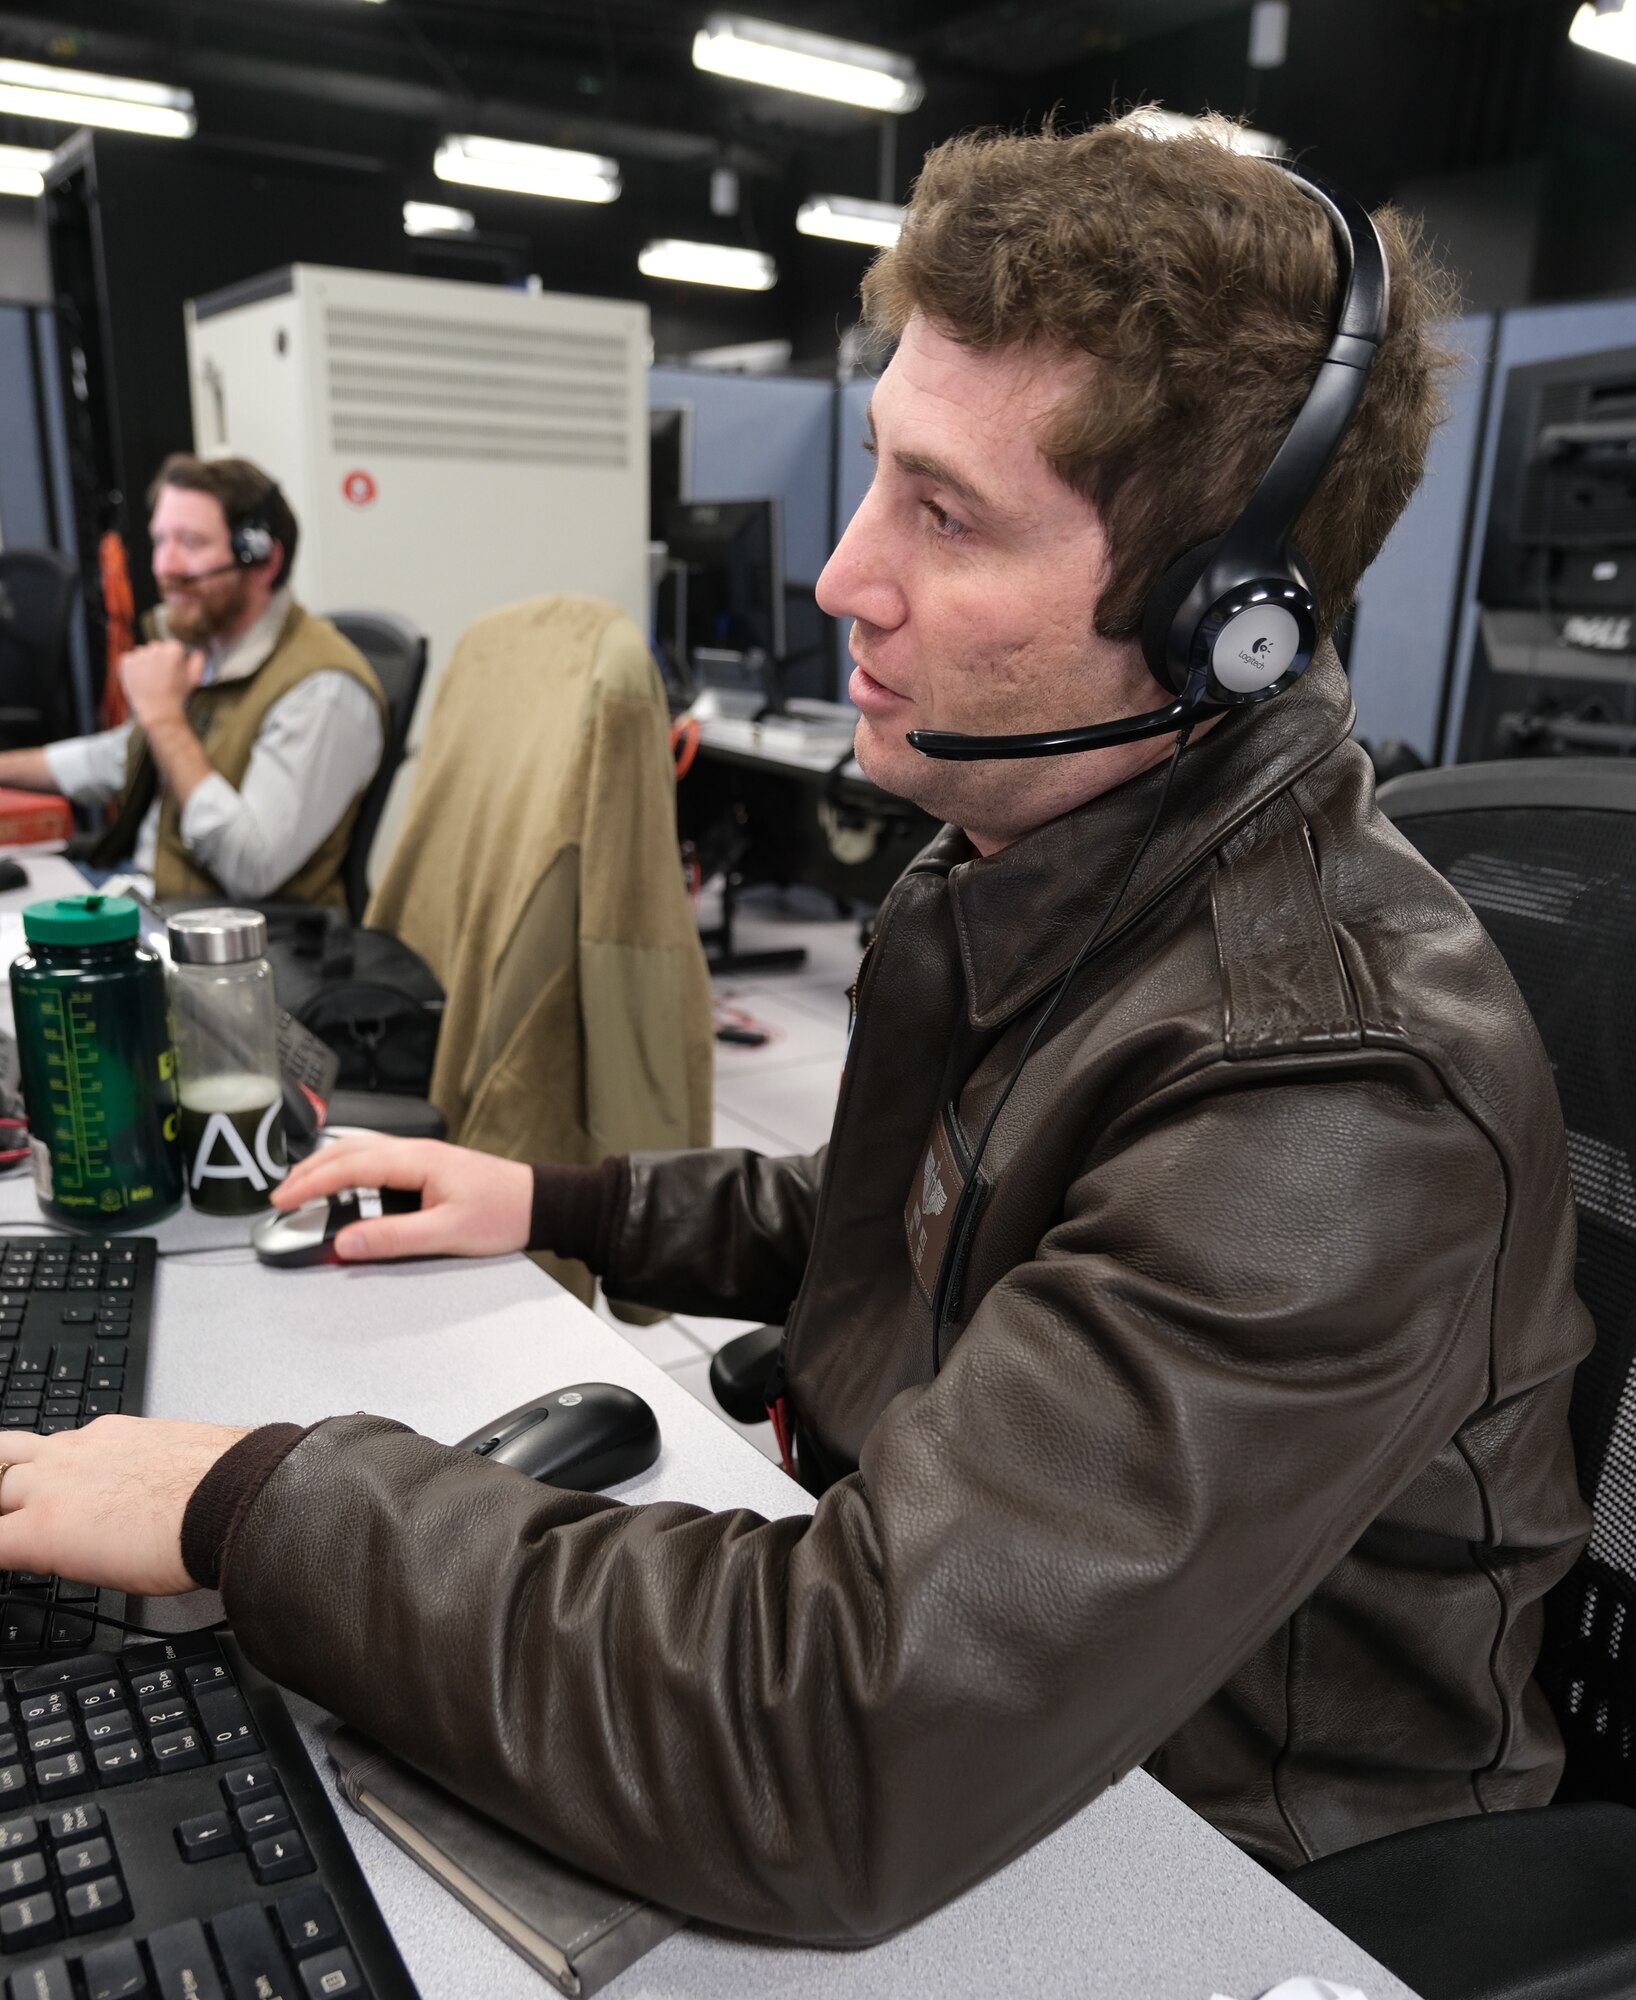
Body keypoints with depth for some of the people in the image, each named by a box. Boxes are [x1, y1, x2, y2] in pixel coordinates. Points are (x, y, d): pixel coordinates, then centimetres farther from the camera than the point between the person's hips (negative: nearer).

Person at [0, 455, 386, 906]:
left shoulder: (325, 690, -20)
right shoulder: (194, 640, 10)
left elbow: (254, 868, -28)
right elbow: (121, 755, 30)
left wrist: (164, 717, -21)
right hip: (138, 880, 8)